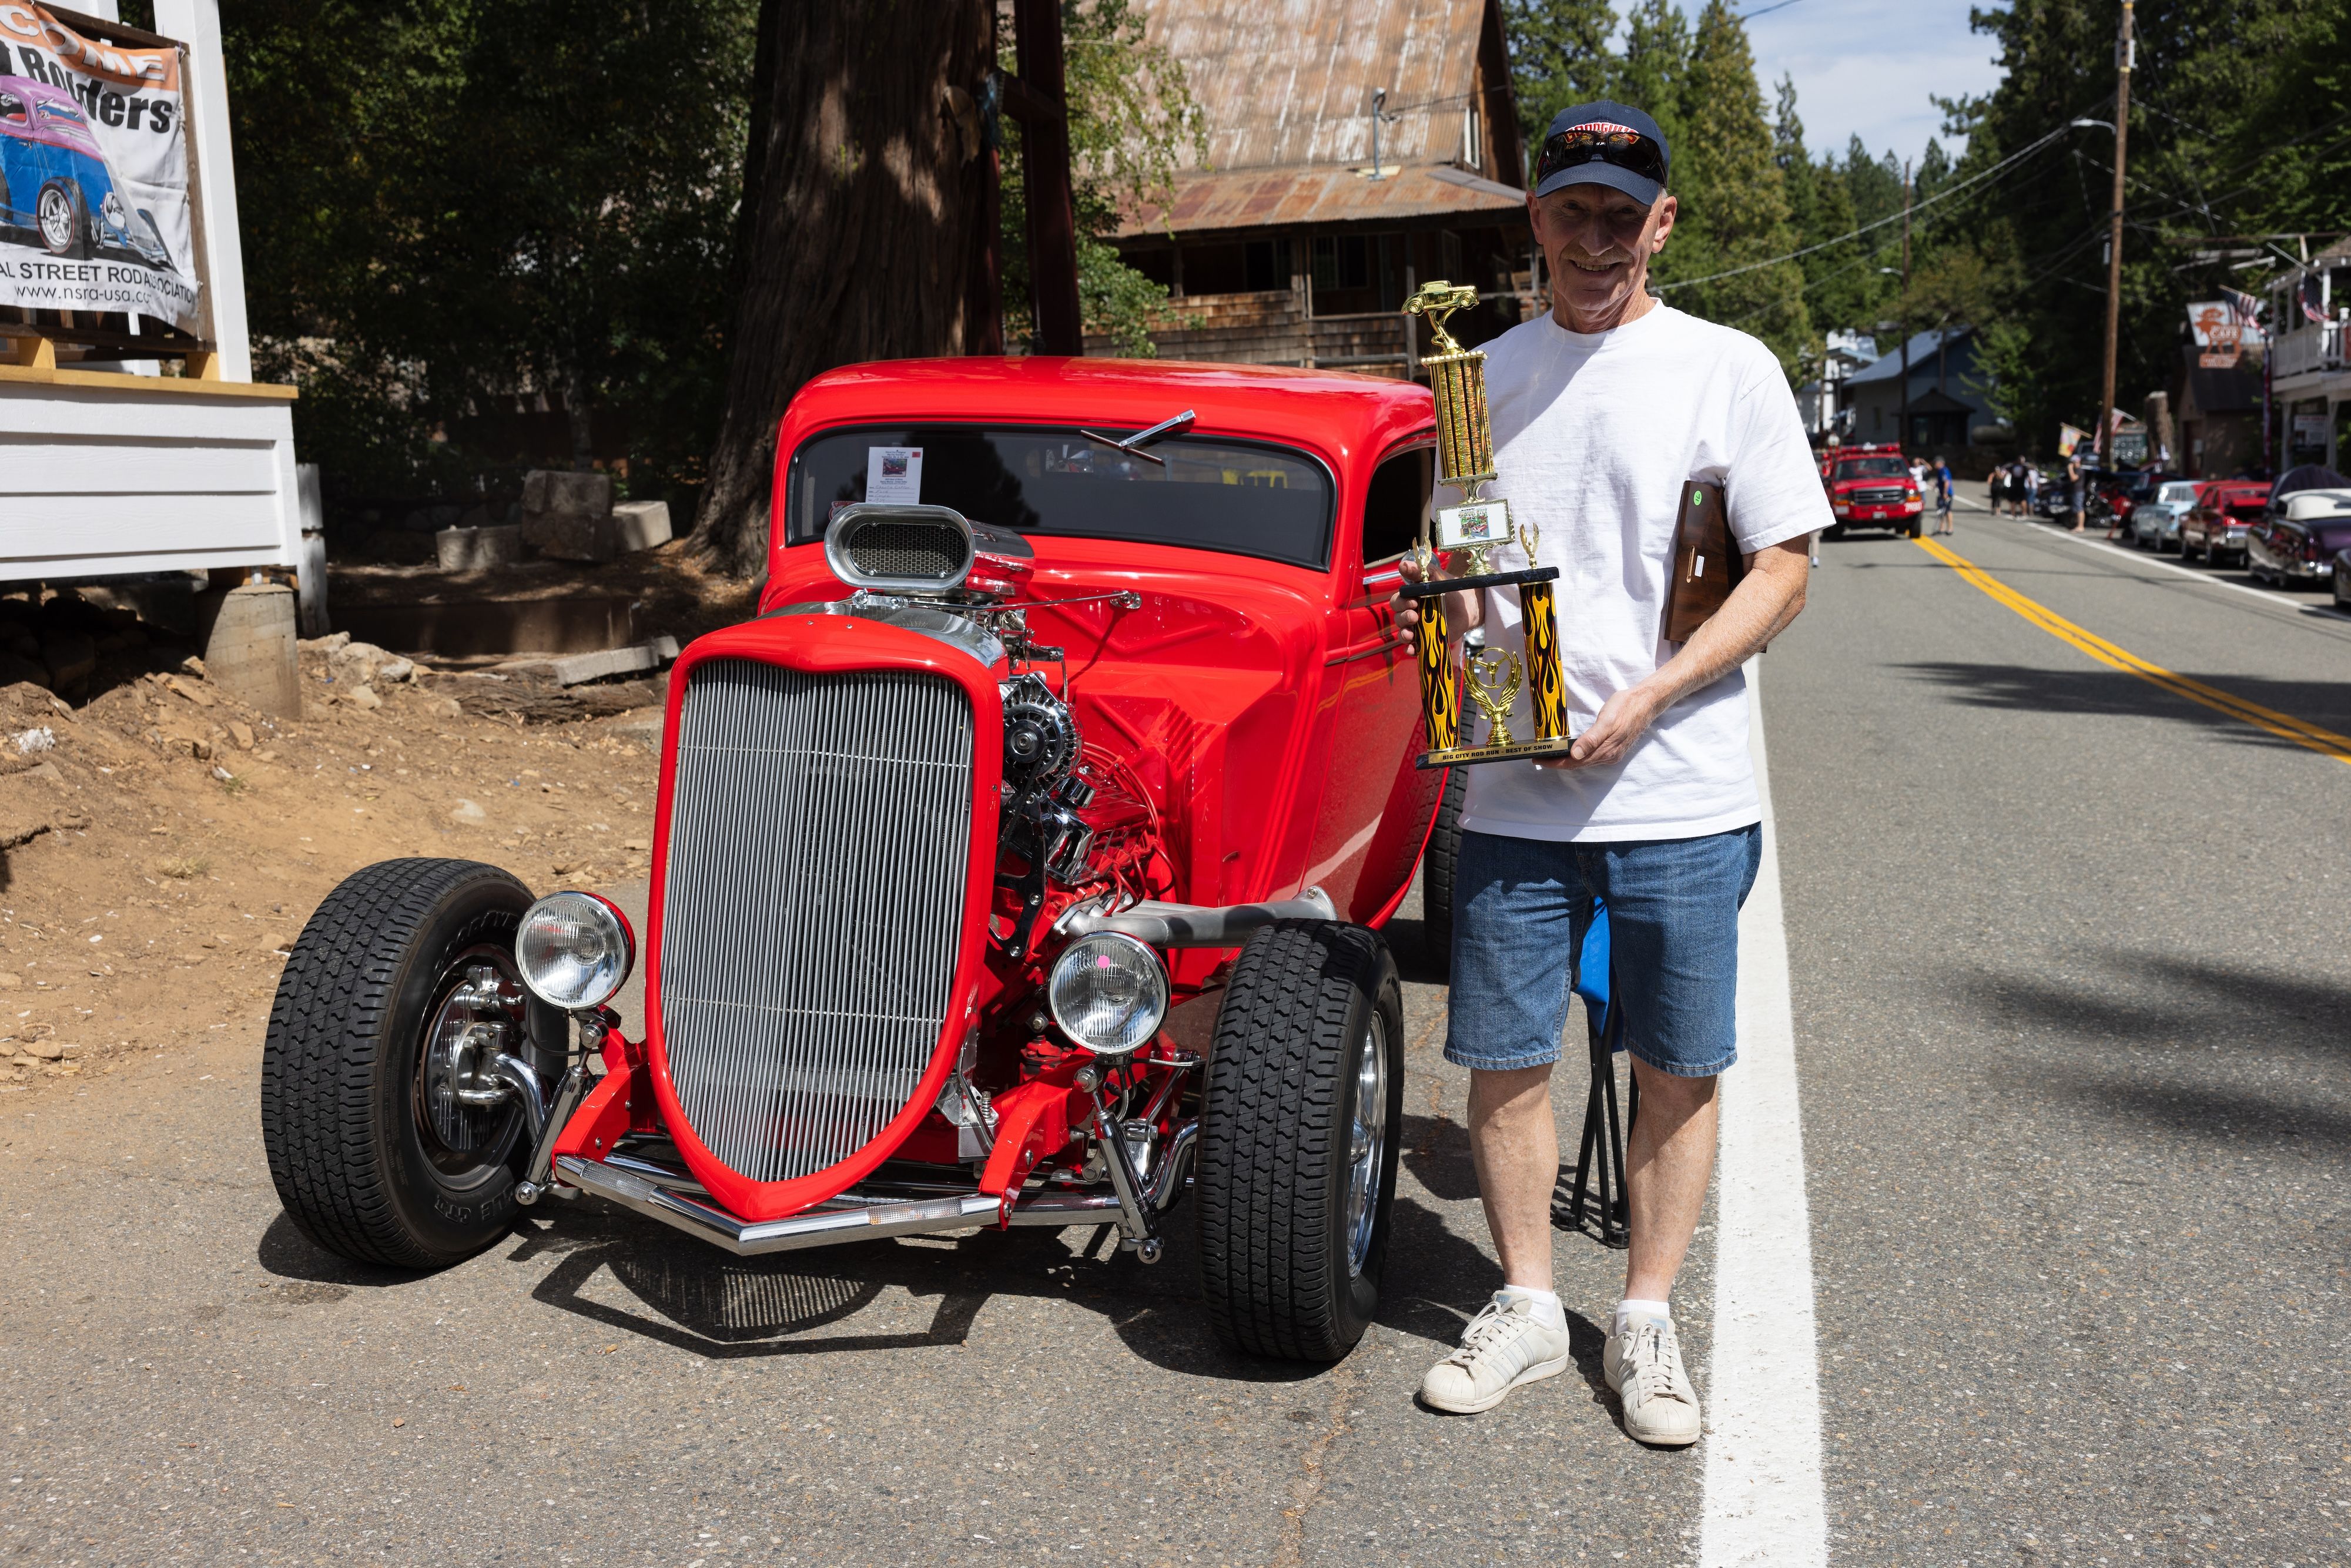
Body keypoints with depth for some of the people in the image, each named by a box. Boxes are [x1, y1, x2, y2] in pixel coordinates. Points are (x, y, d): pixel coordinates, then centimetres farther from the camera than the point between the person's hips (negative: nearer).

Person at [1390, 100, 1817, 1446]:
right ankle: (1529, 1310, 25)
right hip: (1512, 791, 3)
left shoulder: (1726, 367, 0)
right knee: (1503, 1060, 7)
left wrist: (1644, 702, -14)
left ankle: (1648, 1321, 24)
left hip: (1681, 794, -2)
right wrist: (1449, 597, -5)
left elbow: (1783, 574, -3)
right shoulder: (1487, 373, 11)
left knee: (1680, 1071, 7)